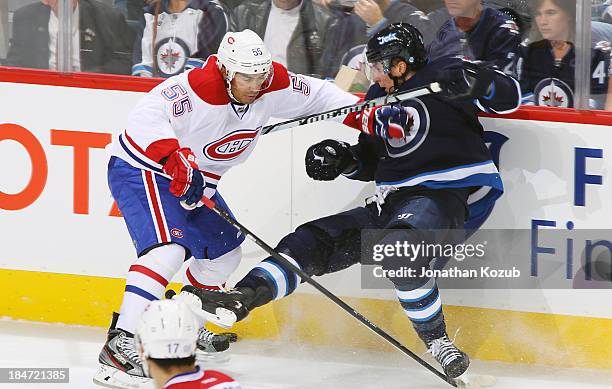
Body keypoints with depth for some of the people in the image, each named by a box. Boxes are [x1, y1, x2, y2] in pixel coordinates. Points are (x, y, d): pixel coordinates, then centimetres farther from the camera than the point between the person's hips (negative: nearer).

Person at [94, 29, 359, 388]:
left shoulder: (272, 86, -10)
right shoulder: (195, 89, -33)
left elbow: (317, 95, 4)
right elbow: (145, 118, -44)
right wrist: (175, 157, -58)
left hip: (196, 182, 9)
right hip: (141, 170, -9)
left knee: (224, 253, 18)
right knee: (169, 249, -28)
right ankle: (121, 344, -34)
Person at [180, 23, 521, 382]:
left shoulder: (441, 76, -4)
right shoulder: (379, 99, 19)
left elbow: (509, 95, -11)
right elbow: (370, 163, 27)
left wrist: (476, 81, -30)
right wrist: (342, 158, 7)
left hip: (447, 195, -8)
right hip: (393, 202, 8)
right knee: (314, 242, -1)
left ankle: (436, 340, -22)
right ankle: (240, 299, -8)